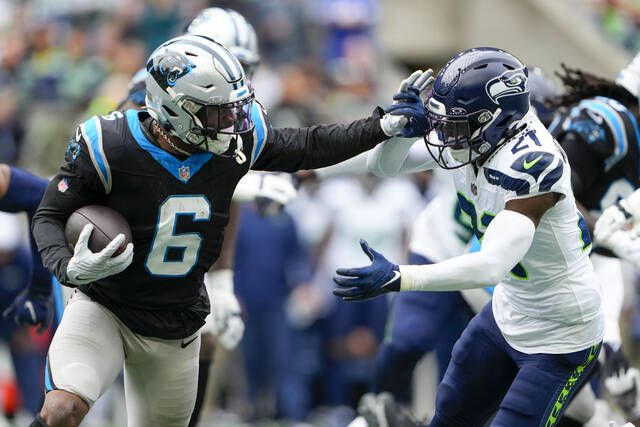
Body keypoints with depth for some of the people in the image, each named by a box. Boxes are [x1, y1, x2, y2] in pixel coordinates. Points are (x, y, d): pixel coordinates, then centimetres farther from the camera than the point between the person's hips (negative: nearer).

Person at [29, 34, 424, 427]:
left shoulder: (236, 143, -8)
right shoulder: (110, 147, -20)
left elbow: (307, 148, 8)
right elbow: (50, 217, -10)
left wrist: (384, 127, 2)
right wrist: (69, 268, -29)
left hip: (176, 331, 5)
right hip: (105, 310, -4)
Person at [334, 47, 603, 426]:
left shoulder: (532, 163, -34)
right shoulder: (468, 139, -11)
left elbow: (492, 265, -42)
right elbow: (384, 165, 0)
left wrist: (396, 278, -49)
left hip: (560, 338, -9)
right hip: (507, 315, 9)